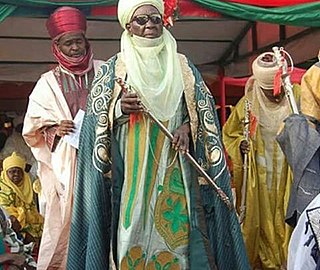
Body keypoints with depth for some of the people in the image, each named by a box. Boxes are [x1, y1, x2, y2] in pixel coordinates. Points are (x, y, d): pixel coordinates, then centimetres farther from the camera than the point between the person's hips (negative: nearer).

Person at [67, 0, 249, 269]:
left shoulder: (182, 65, 11)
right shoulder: (114, 68, 6)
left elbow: (203, 108, 10)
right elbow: (96, 120, 3)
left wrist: (187, 127, -9)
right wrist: (119, 109, -16)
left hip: (174, 168, 2)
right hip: (132, 168, -1)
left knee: (176, 231, -1)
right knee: (134, 232, -3)